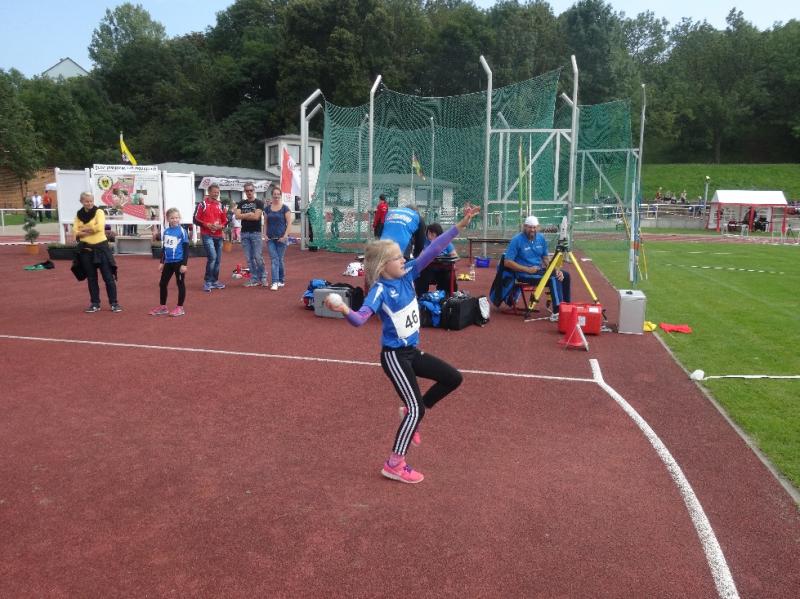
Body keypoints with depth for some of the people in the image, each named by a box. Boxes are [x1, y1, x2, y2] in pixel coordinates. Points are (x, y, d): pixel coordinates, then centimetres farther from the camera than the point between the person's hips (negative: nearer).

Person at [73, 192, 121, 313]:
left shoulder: (98, 212, -4)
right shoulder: (79, 215, 8)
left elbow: (99, 226, -20)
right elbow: (76, 231, -2)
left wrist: (84, 229, -9)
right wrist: (91, 230, -15)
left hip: (100, 248, -4)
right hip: (86, 249, 4)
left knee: (108, 277, -1)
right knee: (91, 278, 10)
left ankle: (114, 303, 6)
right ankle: (95, 304, 19)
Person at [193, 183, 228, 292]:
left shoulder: (221, 205, 11)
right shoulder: (202, 204, -3)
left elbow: (225, 220, 15)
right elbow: (196, 220, -4)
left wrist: (221, 226, -6)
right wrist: (207, 225, -17)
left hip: (218, 236, 6)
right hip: (207, 235, -6)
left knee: (218, 259, 9)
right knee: (212, 257, -18)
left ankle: (215, 281, 21)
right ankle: (207, 282, -8)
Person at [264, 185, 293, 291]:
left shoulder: (285, 208, -3)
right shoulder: (267, 208, 8)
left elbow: (289, 222, -6)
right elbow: (266, 223, 13)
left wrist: (285, 236, -13)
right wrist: (265, 234, 1)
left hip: (281, 238, -3)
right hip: (270, 238, 3)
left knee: (280, 259, 5)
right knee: (274, 259, -5)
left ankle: (281, 280, 20)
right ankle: (275, 282, -10)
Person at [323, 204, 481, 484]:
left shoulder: (407, 275, 0)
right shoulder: (380, 290, -21)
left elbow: (432, 250, -2)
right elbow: (361, 318, -35)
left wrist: (460, 225, -6)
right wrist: (345, 310, -57)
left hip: (412, 351, 8)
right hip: (394, 355, -8)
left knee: (453, 378, 17)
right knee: (416, 410, -8)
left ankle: (411, 413, 29)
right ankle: (394, 465, 5)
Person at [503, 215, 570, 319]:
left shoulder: (541, 238, 6)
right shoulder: (517, 240, -13)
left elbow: (546, 258, 12)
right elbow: (508, 262, -16)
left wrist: (556, 270, -7)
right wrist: (527, 269, -21)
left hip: (540, 270, 7)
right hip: (524, 274, -7)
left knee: (565, 275, -2)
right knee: (553, 278, -26)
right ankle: (557, 313, -29)